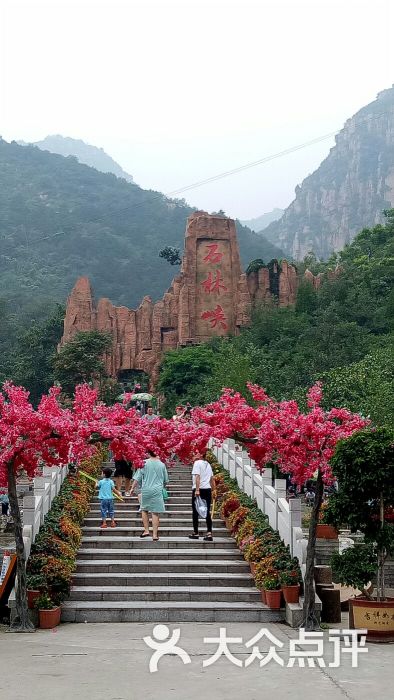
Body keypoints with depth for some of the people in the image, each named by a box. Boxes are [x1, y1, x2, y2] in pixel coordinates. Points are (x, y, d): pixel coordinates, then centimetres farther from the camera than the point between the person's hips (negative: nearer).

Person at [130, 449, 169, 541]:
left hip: (146, 490, 0)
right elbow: (166, 480, 13)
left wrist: (132, 488, 6)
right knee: (155, 512, 0)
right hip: (157, 490, 0)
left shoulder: (144, 463, -3)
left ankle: (146, 530, 16)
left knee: (145, 509, 18)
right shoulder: (162, 465, 3)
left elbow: (137, 477, -3)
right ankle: (155, 534, 0)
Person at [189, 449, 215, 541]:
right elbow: (212, 479, 18)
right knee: (207, 512, 4)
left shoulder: (197, 463, -8)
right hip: (207, 489, 6)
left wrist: (197, 490, -22)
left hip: (199, 489, -6)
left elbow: (197, 476, -18)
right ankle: (209, 533, -6)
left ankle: (195, 533, 10)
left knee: (195, 511, 5)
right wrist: (212, 490, 25)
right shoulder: (208, 464, 14)